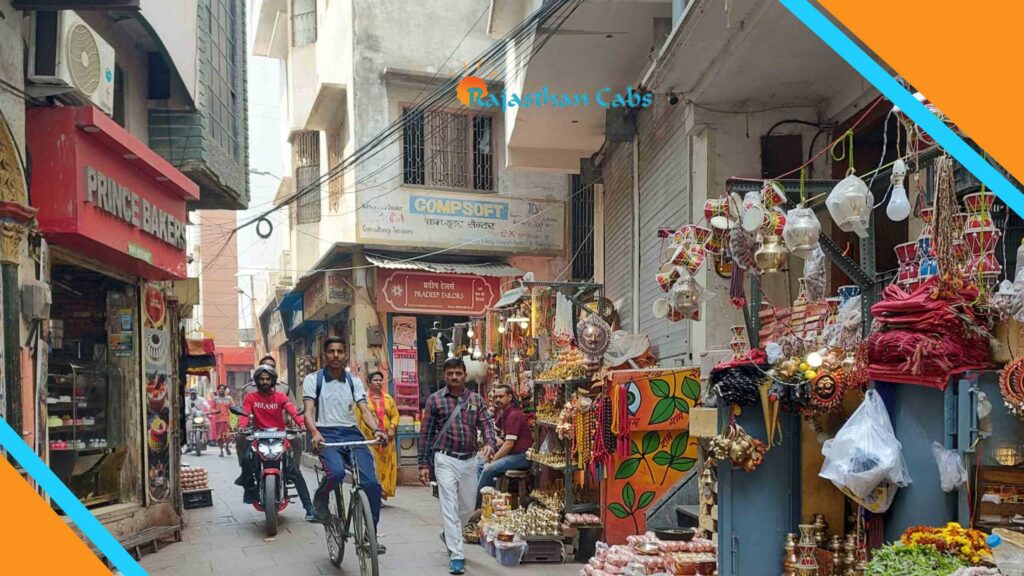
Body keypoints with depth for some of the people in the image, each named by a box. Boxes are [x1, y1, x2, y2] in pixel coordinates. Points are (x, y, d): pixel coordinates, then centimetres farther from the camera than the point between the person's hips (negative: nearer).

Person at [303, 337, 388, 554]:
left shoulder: (354, 381, 13)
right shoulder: (313, 379, 5)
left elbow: (365, 410, 3)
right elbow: (309, 411, -6)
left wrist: (376, 430, -18)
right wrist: (314, 433, -28)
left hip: (352, 433, 3)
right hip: (326, 434, -3)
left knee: (371, 483, -14)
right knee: (337, 472, -34)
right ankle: (320, 499, 1)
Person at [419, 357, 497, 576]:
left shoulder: (476, 399, 6)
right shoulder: (435, 400, -2)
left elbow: (486, 424, -2)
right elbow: (426, 433, 1)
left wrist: (489, 444, -23)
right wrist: (424, 463, -2)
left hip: (470, 460, 4)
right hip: (446, 460, -4)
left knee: (468, 507, 15)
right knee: (450, 507, -9)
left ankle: (449, 535, 43)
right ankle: (456, 556, -4)